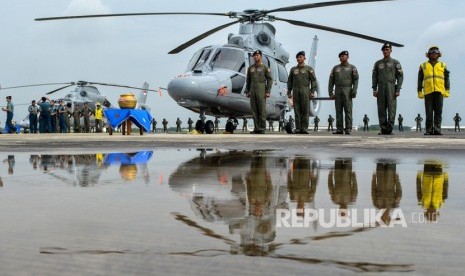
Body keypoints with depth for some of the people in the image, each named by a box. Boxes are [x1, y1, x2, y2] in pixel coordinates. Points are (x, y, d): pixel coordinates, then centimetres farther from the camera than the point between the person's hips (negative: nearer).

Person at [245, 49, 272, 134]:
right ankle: (256, 128, 8)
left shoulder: (265, 67, -1)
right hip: (252, 91, 4)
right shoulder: (250, 68, 12)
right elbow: (248, 80, 15)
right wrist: (247, 92, 8)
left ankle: (262, 128, 0)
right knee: (254, 110, 3)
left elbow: (270, 80, -3)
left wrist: (268, 92, -11)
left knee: (262, 110, -5)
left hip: (261, 91, -4)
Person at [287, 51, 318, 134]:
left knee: (305, 111, -5)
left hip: (305, 91, -3)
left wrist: (312, 92, -8)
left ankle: (304, 128, -4)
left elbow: (313, 80, 1)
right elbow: (289, 81, 15)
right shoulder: (293, 69, 14)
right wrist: (289, 92, 6)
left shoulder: (309, 69, 5)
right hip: (296, 92, 3)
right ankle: (298, 128, 3)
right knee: (297, 111, 0)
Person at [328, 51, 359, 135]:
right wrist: (330, 92, 2)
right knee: (338, 110, 1)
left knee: (348, 110, -5)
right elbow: (331, 81, 11)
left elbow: (356, 80, -1)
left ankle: (348, 129, -4)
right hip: (338, 90, 3)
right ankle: (339, 129, 3)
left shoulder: (352, 68, 6)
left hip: (347, 90, -3)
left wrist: (354, 91, -13)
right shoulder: (335, 68, 14)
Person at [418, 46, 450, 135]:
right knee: (429, 112, -2)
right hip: (428, 92, 0)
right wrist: (419, 92, 4)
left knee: (438, 112, -3)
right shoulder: (423, 66, 12)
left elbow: (447, 79, 11)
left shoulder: (443, 65, 14)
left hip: (439, 92, 1)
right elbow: (420, 80, 11)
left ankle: (437, 129, -3)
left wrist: (447, 91, 1)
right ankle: (429, 130, 2)